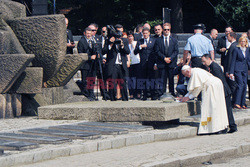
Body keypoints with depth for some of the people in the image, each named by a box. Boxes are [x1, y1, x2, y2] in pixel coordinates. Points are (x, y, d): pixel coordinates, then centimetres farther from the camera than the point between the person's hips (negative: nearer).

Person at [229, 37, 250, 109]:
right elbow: (233, 61, -5)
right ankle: (237, 103, -19)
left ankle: (242, 104, 7)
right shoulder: (236, 49, -3)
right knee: (240, 85, -17)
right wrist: (231, 72, -9)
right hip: (238, 69, -6)